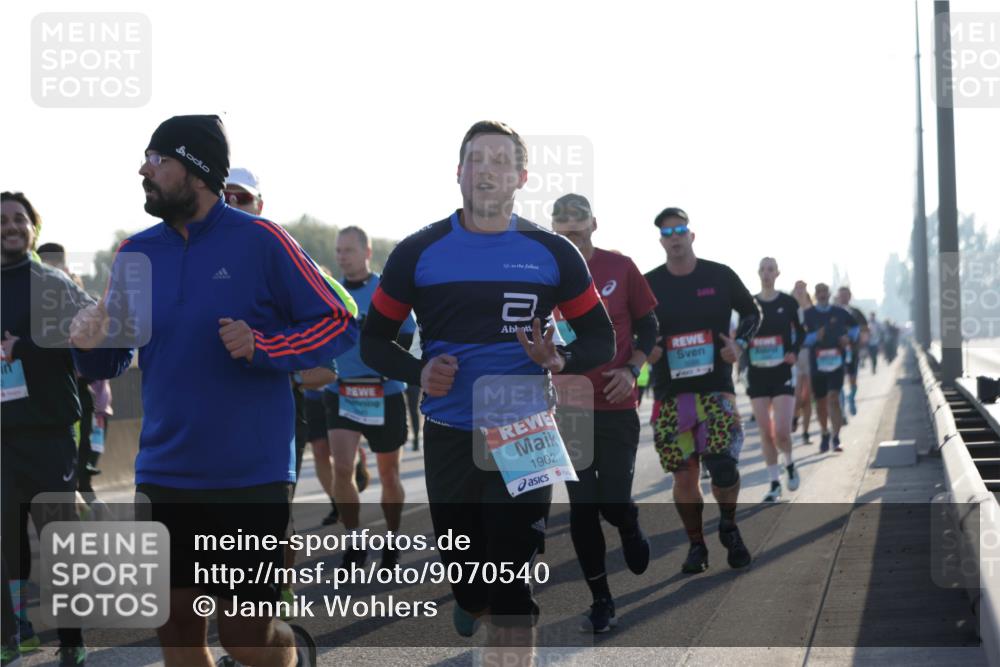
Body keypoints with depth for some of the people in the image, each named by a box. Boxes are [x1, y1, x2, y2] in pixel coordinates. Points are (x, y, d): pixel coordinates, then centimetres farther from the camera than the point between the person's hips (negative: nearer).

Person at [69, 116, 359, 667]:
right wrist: (89, 345, -10)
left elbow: (339, 325, -5)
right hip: (165, 477, 4)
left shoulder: (260, 241, -9)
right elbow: (109, 363, 13)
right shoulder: (136, 252, 4)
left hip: (253, 475, -4)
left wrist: (261, 346, -20)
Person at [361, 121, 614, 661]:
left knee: (511, 586, -9)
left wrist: (561, 360, -15)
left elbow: (601, 339, 7)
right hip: (449, 438, 1)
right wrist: (418, 372, -13)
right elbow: (374, 340, 7)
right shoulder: (419, 252, 0)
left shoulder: (553, 254, 0)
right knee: (465, 571, 12)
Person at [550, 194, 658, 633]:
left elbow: (647, 325, 5)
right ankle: (601, 601, 13)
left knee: (614, 501, -6)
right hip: (571, 409, 1)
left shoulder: (620, 268, -2)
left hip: (618, 406, -1)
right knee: (582, 507, 1)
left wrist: (632, 369, -8)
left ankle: (630, 531, 32)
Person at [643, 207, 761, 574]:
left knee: (722, 462, -16)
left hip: (716, 388, -1)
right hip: (670, 393, 1)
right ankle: (696, 545, 16)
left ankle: (729, 527, 10)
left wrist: (740, 343, -3)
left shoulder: (720, 276, 2)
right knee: (684, 473, 1)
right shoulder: (649, 284, 3)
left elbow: (752, 312, 14)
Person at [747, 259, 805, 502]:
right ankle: (774, 483, 12)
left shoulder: (788, 302, -1)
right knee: (765, 432, 1)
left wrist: (795, 353, -7)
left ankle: (789, 464, 19)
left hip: (782, 372, -2)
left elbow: (800, 331, 9)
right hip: (757, 373, 2)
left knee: (781, 432, -12)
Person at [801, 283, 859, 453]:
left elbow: (855, 326, 20)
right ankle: (825, 434, 33)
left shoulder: (839, 312, 4)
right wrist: (815, 337, -23)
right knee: (821, 402, 11)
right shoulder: (808, 314, 2)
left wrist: (849, 337, 0)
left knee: (833, 398, -15)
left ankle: (836, 438, -16)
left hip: (836, 362, -1)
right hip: (817, 363, 1)